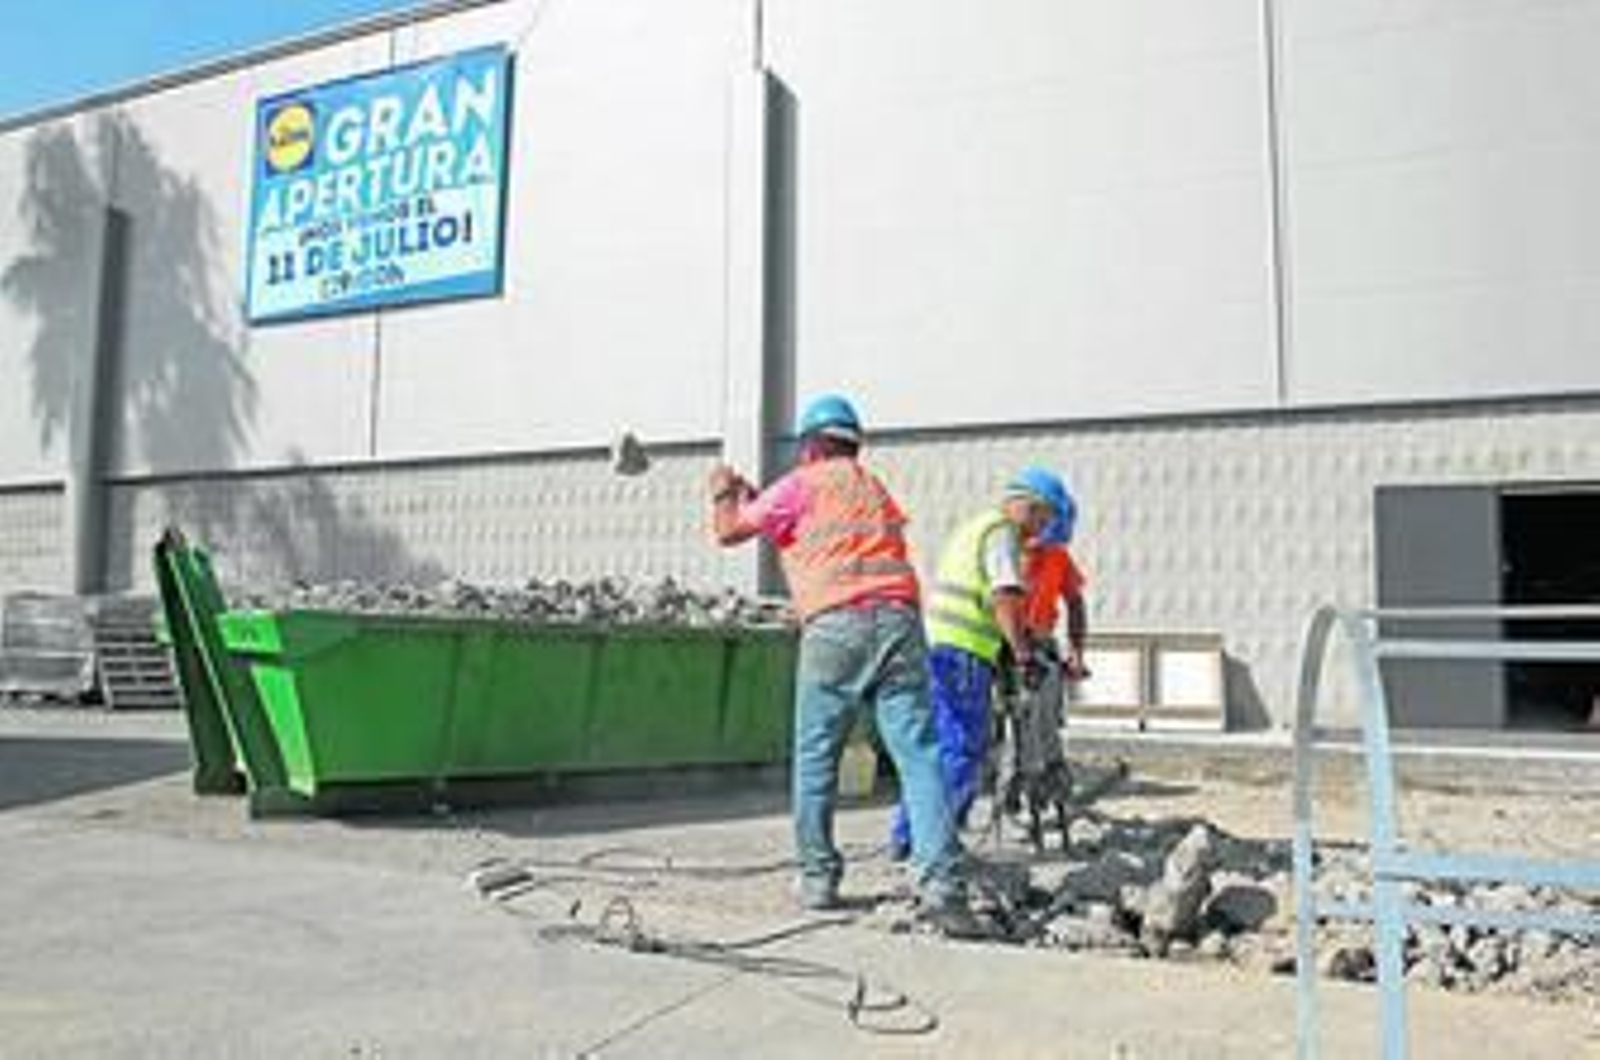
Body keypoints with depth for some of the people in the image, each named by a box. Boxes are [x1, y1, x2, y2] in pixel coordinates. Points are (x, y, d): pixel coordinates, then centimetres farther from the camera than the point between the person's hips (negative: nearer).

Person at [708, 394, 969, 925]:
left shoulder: (804, 484, 9)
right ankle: (941, 883, -12)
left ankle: (819, 877, 16)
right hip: (899, 619, 4)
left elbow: (728, 532, 12)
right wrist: (756, 497, 45)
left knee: (815, 758, 10)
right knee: (918, 757, -3)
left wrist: (724, 493, 32)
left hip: (835, 627, -4)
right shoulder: (875, 488, 27)